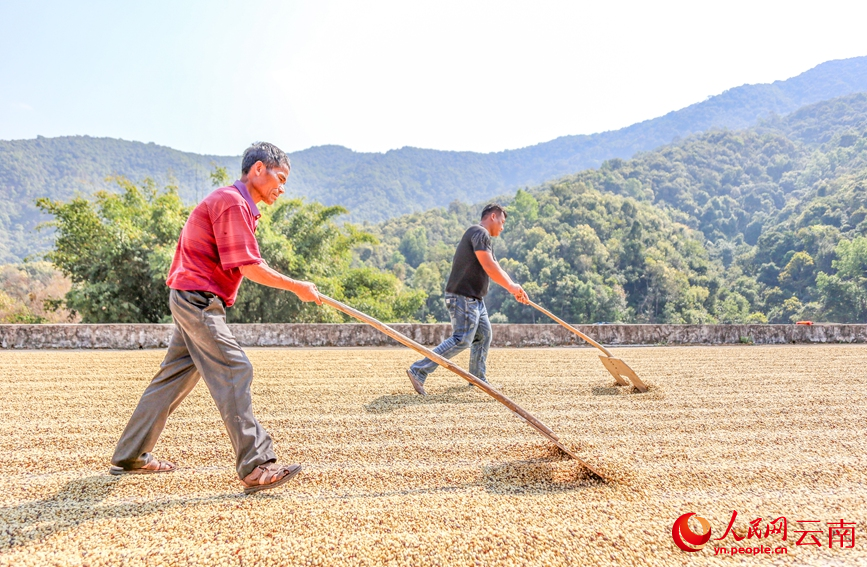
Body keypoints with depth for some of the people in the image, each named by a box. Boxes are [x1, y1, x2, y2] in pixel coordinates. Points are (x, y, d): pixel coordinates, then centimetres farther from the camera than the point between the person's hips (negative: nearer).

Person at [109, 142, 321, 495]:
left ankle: (130, 456, 27)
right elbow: (249, 267, -21)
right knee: (234, 371, -14)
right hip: (197, 298, -11)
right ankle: (255, 467, -14)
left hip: (192, 301, 11)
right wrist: (296, 287, -15)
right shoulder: (232, 202, -15)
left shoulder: (239, 204, 18)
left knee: (174, 378, 15)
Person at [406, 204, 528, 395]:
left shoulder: (481, 236, 22)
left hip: (475, 299, 11)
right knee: (462, 340, -14)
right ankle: (418, 371, -13)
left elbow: (496, 269, 20)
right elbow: (489, 267, -22)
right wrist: (510, 286, -15)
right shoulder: (479, 233, -11)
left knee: (484, 336, 15)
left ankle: (477, 378, 25)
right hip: (463, 297, -11)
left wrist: (515, 288, 10)